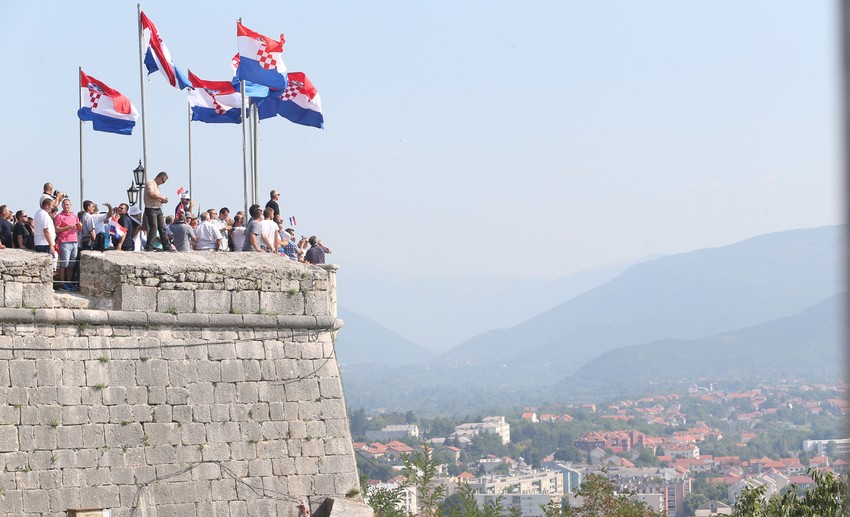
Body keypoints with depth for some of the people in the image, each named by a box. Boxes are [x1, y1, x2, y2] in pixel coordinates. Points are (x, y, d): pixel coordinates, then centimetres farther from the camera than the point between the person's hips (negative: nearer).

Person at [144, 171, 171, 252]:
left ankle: (167, 247, 9)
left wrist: (162, 200, 10)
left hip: (158, 209, 9)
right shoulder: (150, 183, -9)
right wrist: (161, 198, -14)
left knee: (162, 228, 7)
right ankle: (149, 248, -9)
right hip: (151, 209, -9)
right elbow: (151, 194, -24)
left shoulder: (157, 185, 21)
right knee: (153, 229, -12)